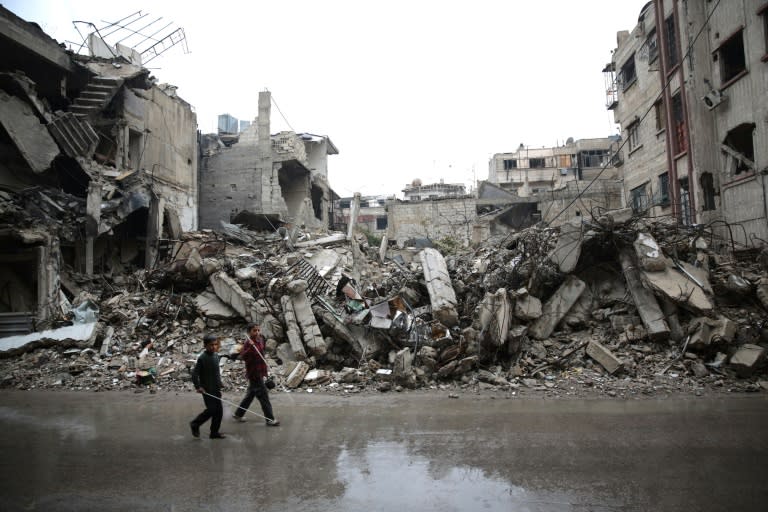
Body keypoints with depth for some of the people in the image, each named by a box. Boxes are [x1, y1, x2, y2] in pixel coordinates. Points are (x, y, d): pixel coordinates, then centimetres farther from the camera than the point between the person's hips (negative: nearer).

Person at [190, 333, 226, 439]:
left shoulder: (216, 355, 7)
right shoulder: (202, 358, -15)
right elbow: (195, 373, -16)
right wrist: (198, 386, -23)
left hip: (216, 389, 7)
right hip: (207, 389, -7)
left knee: (219, 410, 7)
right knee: (211, 409, -6)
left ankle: (214, 432, 19)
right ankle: (195, 424, 17)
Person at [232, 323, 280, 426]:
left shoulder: (260, 340, 7)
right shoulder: (248, 343, -19)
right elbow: (243, 356, -32)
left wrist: (265, 370, 22)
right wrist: (250, 347, -45)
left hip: (260, 373, 9)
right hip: (254, 373, -9)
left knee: (250, 394, 19)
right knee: (263, 395, -4)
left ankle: (238, 414, 34)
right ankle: (270, 419, 3)